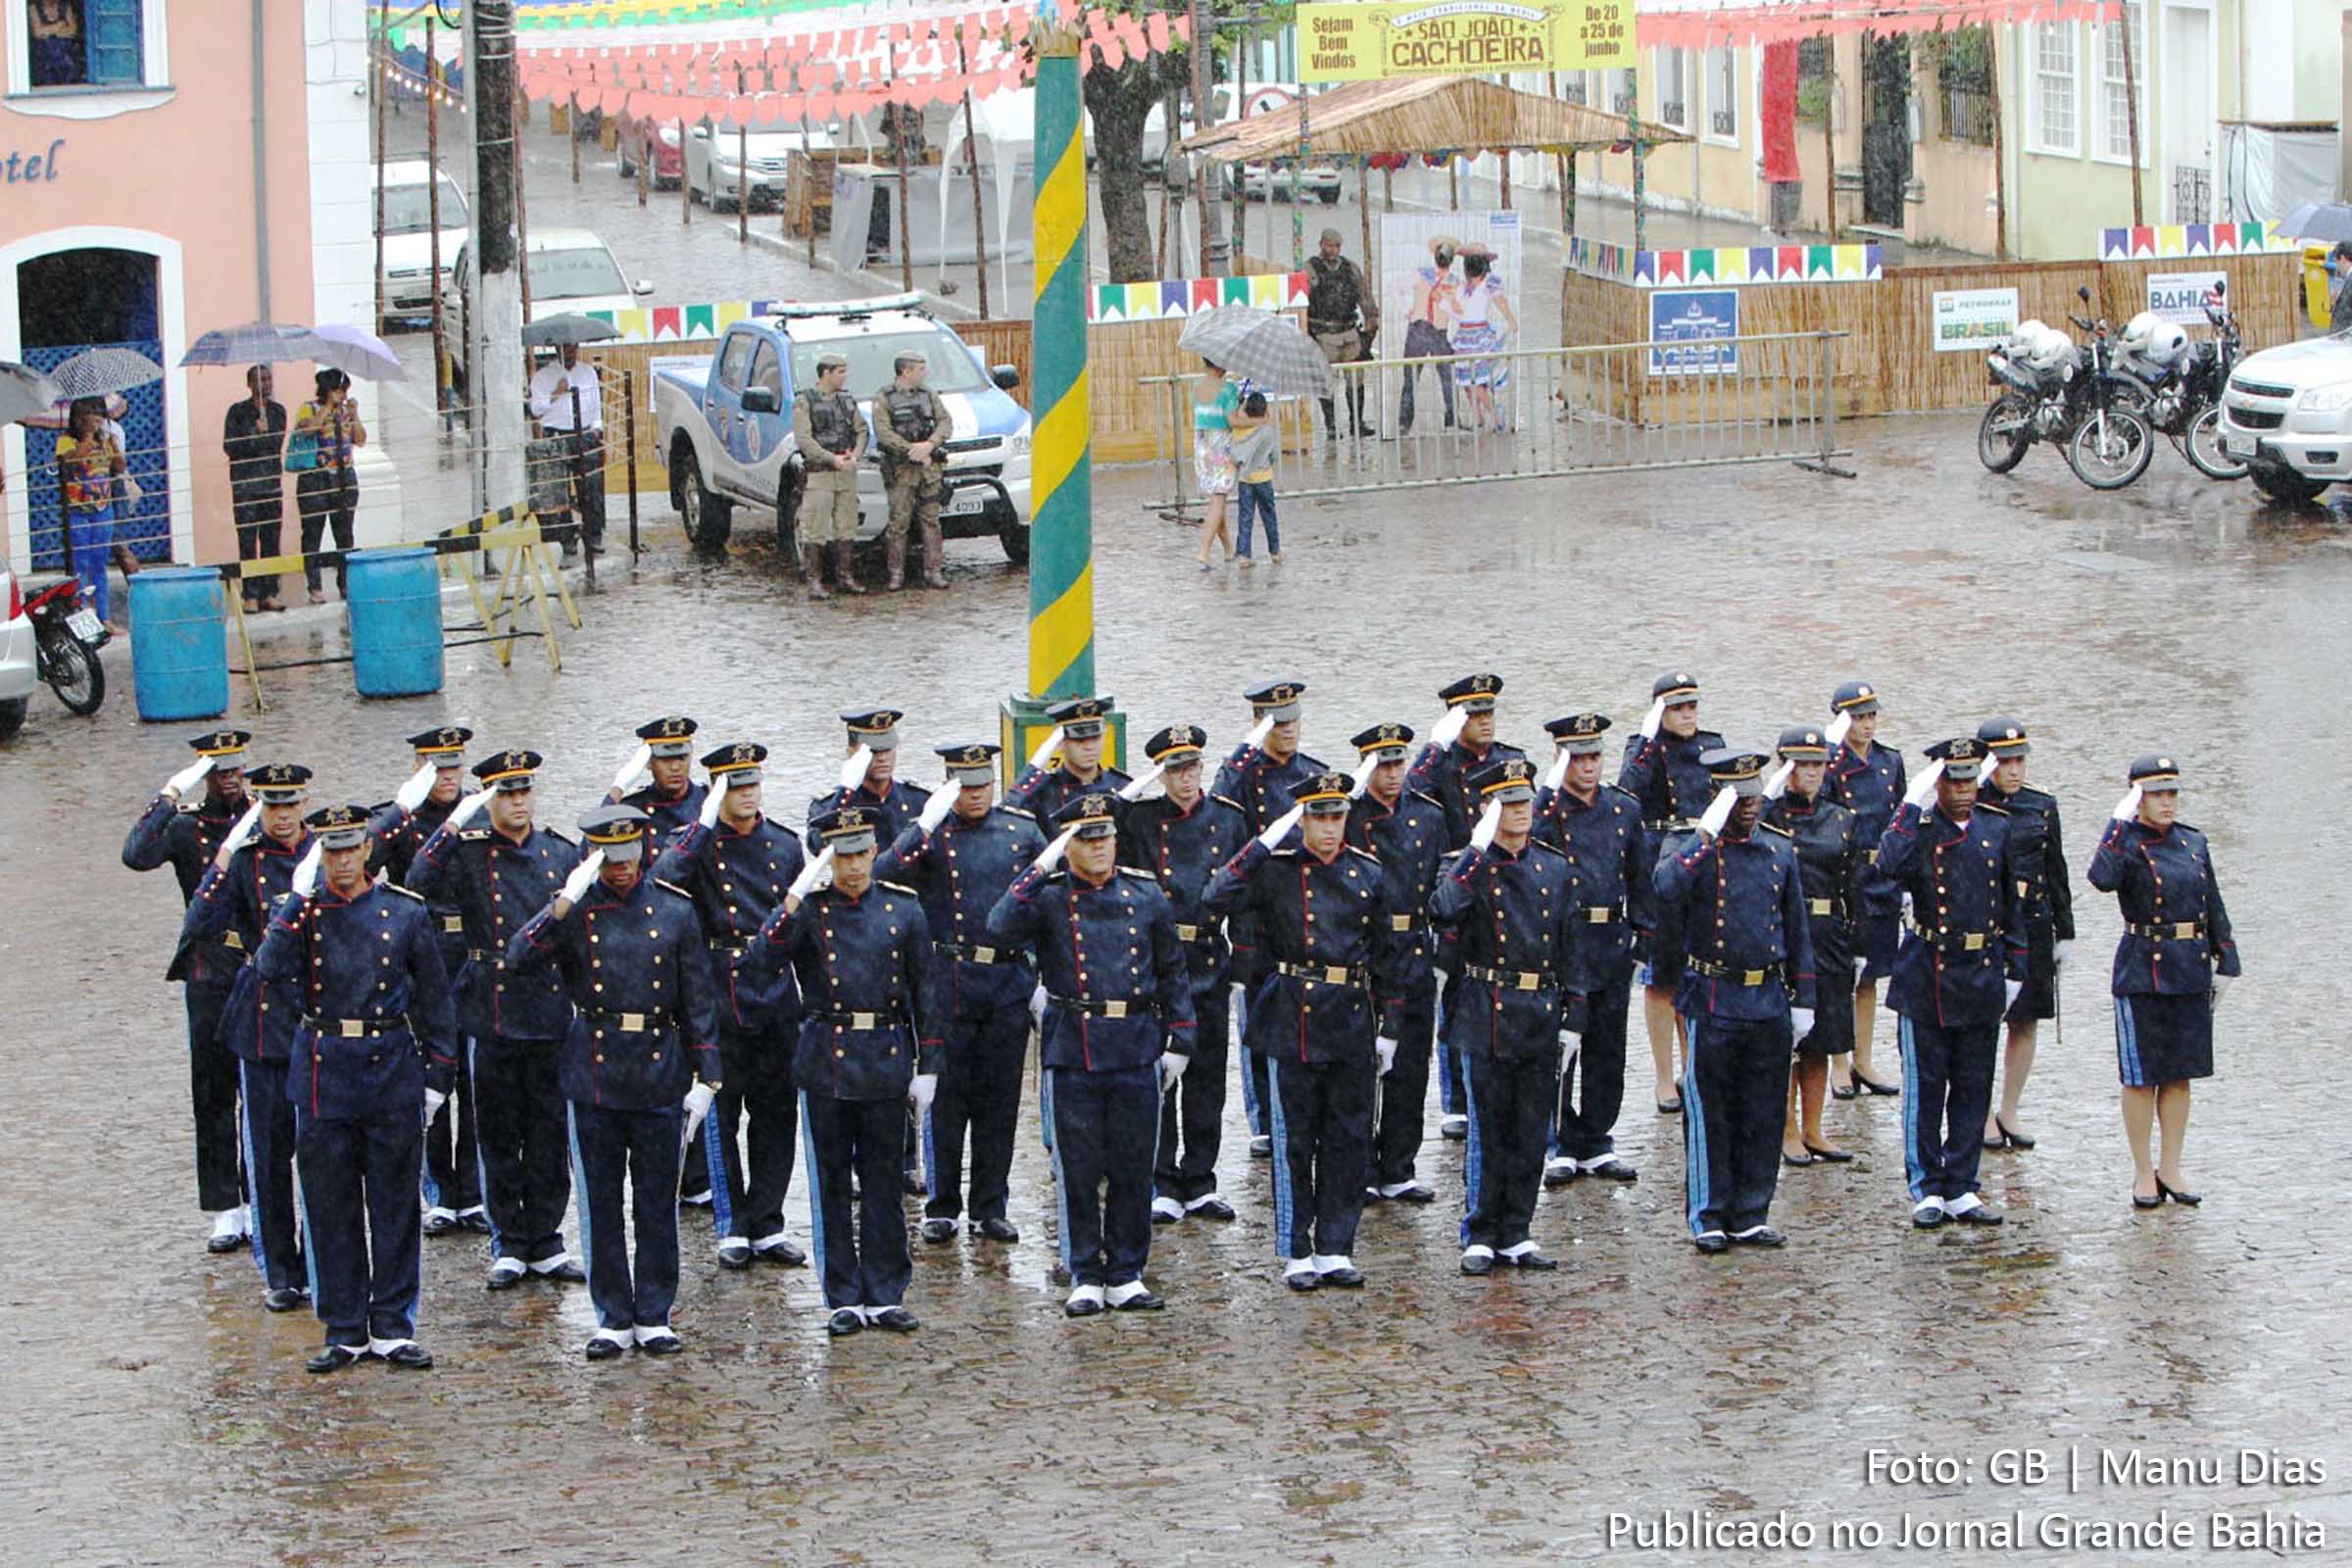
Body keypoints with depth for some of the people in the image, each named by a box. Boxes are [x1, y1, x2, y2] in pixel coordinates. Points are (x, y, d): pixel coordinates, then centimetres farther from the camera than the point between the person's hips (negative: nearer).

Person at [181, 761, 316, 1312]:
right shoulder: (243, 860, -2)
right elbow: (198, 930, -15)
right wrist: (224, 860, -21)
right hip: (265, 1021, -2)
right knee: (269, 1152, 2)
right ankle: (279, 1272, 11)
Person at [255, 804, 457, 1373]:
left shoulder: (404, 911, 2)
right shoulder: (300, 909, 1)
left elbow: (434, 998, 8)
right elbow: (272, 968, -18)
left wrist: (439, 1072, 5)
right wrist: (300, 900, -22)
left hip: (392, 1070, 0)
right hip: (323, 1071, 0)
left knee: (395, 1206, 4)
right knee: (331, 1208, 5)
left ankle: (393, 1326, 13)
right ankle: (345, 1331, 13)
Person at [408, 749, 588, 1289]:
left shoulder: (563, 854, 8)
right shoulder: (468, 854, -1)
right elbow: (422, 882, -20)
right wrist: (453, 825, -26)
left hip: (552, 1013, 2)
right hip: (490, 1015, -2)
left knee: (550, 1132, 6)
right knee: (498, 1133, 4)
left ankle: (545, 1242, 15)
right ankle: (508, 1245, 13)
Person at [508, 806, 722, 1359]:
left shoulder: (675, 910, 3)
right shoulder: (574, 909, 0)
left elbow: (698, 999, 6)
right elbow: (519, 962, -16)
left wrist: (705, 1078, 1)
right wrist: (564, 905, -24)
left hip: (659, 1077, 0)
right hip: (592, 1078, 0)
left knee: (658, 1203, 5)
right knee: (600, 1205, 5)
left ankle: (654, 1318, 14)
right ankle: (613, 1319, 14)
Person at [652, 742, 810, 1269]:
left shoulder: (784, 846, 9)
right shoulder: (699, 843, -3)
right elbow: (662, 878, -25)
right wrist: (705, 825, -28)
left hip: (777, 994, 4)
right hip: (720, 997, -4)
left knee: (777, 1115, 6)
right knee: (720, 1115, 2)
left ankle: (767, 1227, 14)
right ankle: (732, 1229, 10)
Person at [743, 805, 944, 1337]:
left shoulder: (903, 909, 5)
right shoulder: (809, 910, 0)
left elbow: (929, 990, 8)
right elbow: (760, 961, -16)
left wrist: (927, 1068, 4)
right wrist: (794, 900, -23)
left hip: (886, 1064, 1)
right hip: (826, 1065, -1)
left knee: (883, 1183, 6)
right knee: (830, 1187, 4)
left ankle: (886, 1297, 13)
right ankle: (845, 1300, 11)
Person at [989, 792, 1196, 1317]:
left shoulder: (1146, 894, 8)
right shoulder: (1049, 896, 0)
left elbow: (1173, 972, 13)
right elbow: (1002, 928, -20)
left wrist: (1178, 1041, 8)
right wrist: (1040, 869, -22)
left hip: (1137, 1051, 2)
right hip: (1072, 1052, -2)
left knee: (1133, 1170, 6)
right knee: (1079, 1171, 3)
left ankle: (1127, 1277, 16)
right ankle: (1085, 1279, 12)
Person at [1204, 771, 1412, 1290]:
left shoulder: (1368, 873, 7)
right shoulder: (1276, 869, -3)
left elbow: (1389, 955, 12)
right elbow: (1216, 899, -20)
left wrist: (1388, 1029, 9)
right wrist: (1263, 843, -20)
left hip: (1353, 1025, 3)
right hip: (1293, 1023, -3)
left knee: (1349, 1139, 6)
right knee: (1295, 1140, 2)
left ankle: (1335, 1249, 16)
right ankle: (1296, 1254, 11)